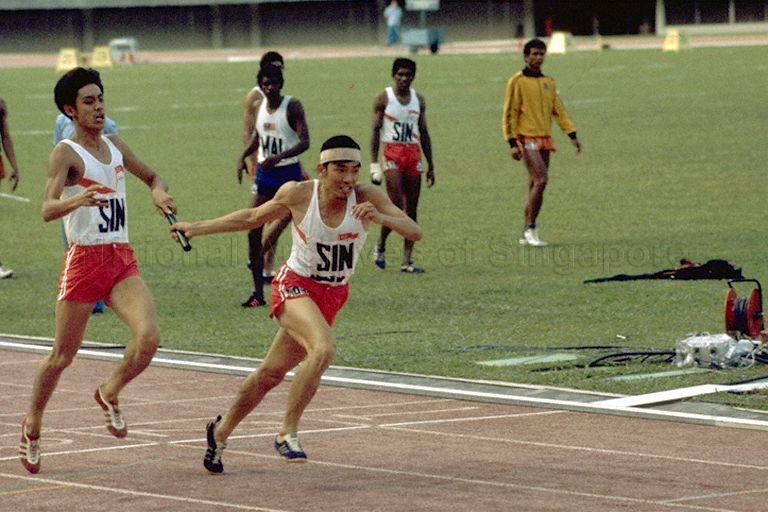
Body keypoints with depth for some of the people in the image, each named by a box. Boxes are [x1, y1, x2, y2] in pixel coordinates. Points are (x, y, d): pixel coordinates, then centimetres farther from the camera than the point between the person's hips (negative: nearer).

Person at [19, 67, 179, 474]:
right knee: (62, 355, 4)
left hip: (122, 261, 5)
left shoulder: (115, 146, 12)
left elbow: (151, 176, 29)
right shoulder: (66, 153, -8)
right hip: (84, 260, -5)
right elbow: (47, 209, -22)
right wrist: (78, 200, -42)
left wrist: (159, 193, 6)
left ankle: (110, 394, 11)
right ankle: (32, 425, 26)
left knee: (149, 337, -17)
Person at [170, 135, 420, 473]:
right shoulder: (298, 194, -14)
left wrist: (380, 217, -40)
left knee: (272, 373, 13)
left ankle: (221, 431, 34)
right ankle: (287, 432, -19)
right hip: (295, 286, -3)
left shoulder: (366, 198, -13)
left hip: (333, 296, 3)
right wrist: (199, 228, 7)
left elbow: (415, 232, -21)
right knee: (324, 349, -31)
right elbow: (253, 218, 5)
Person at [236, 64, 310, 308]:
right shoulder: (260, 106, 6)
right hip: (264, 173, 5)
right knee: (253, 230, -4)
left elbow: (304, 141, -21)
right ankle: (258, 291, -1)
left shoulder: (292, 106, -12)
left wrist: (279, 157, -34)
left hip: (288, 172, -5)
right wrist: (243, 156, 8)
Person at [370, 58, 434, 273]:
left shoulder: (418, 99, 11)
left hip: (414, 154, 5)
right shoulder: (383, 98, -2)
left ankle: (407, 260, 4)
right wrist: (374, 164, -10)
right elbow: (375, 131, -3)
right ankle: (380, 245, 10)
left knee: (411, 209, 2)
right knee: (396, 206, -14)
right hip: (392, 152, -5)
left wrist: (431, 165, 14)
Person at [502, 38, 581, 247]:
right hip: (527, 138, -7)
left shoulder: (548, 82, 15)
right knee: (541, 180, -19)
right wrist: (513, 143, -12)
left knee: (535, 186, 7)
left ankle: (526, 234, 12)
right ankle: (530, 229, -12)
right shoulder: (517, 81, -5)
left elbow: (559, 111, 16)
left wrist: (572, 135, 7)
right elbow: (509, 114, -6)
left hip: (545, 138, 7)